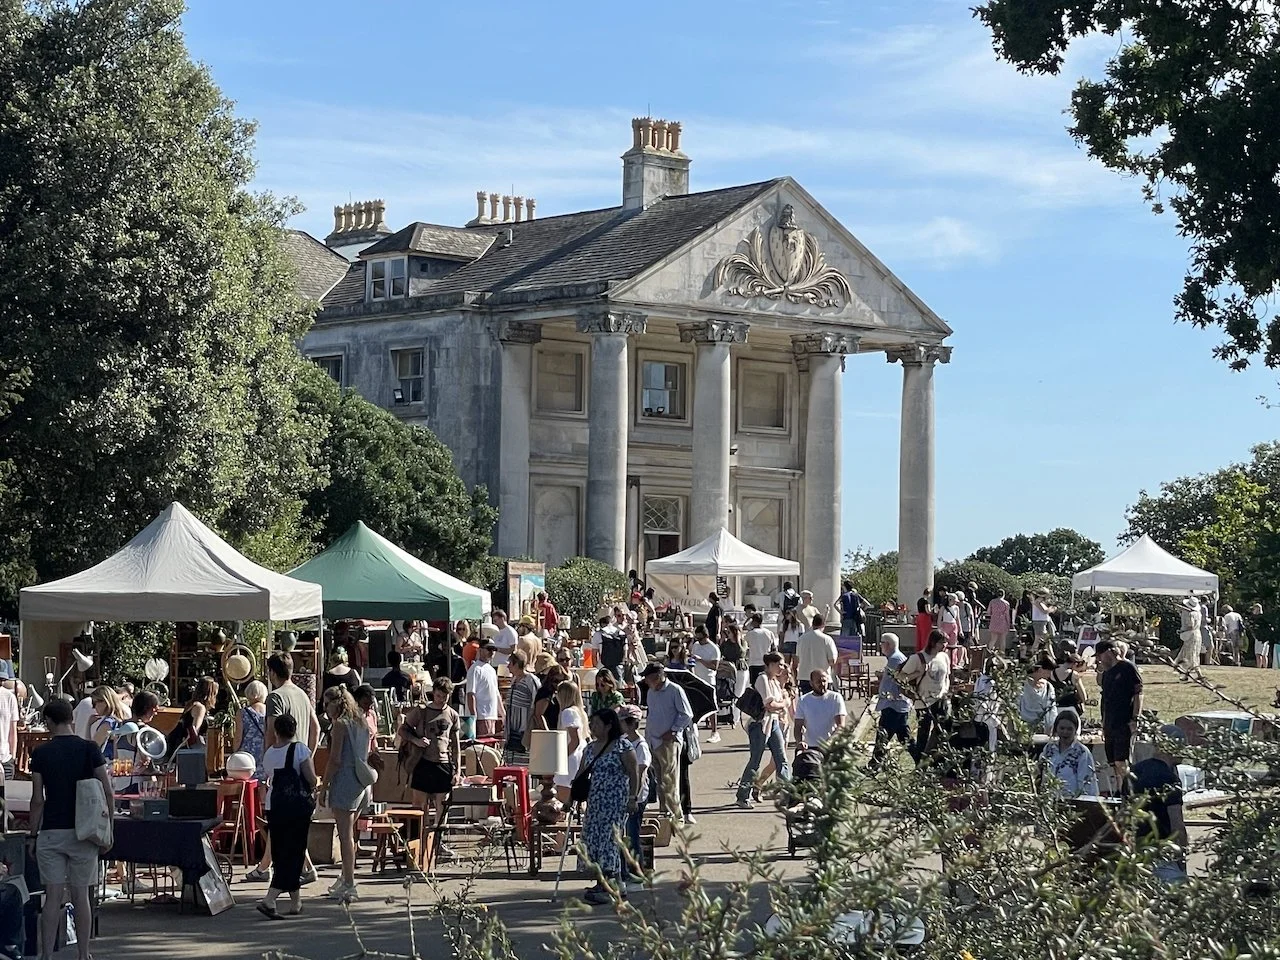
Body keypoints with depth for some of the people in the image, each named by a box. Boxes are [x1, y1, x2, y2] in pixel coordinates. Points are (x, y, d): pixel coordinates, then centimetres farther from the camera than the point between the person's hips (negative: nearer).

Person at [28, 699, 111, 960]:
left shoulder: (40, 753, -2)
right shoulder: (90, 749, -1)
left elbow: (38, 799, -3)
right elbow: (107, 791, -4)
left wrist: (32, 833, 6)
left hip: (51, 832, 0)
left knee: (53, 897, 1)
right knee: (81, 896, 7)